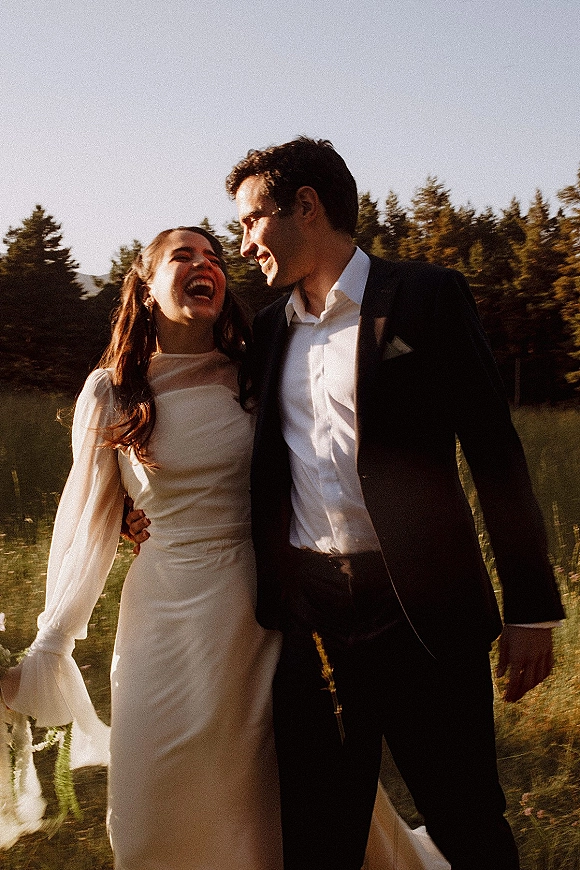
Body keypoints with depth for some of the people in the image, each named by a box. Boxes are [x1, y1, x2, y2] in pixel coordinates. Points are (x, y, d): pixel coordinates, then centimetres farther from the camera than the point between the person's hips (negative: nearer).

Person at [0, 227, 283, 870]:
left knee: (267, 792, 11)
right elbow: (88, 524, 1)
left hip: (263, 608, 1)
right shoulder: (113, 391, -3)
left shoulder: (254, 378, 0)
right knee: (159, 811, 10)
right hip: (168, 611, 0)